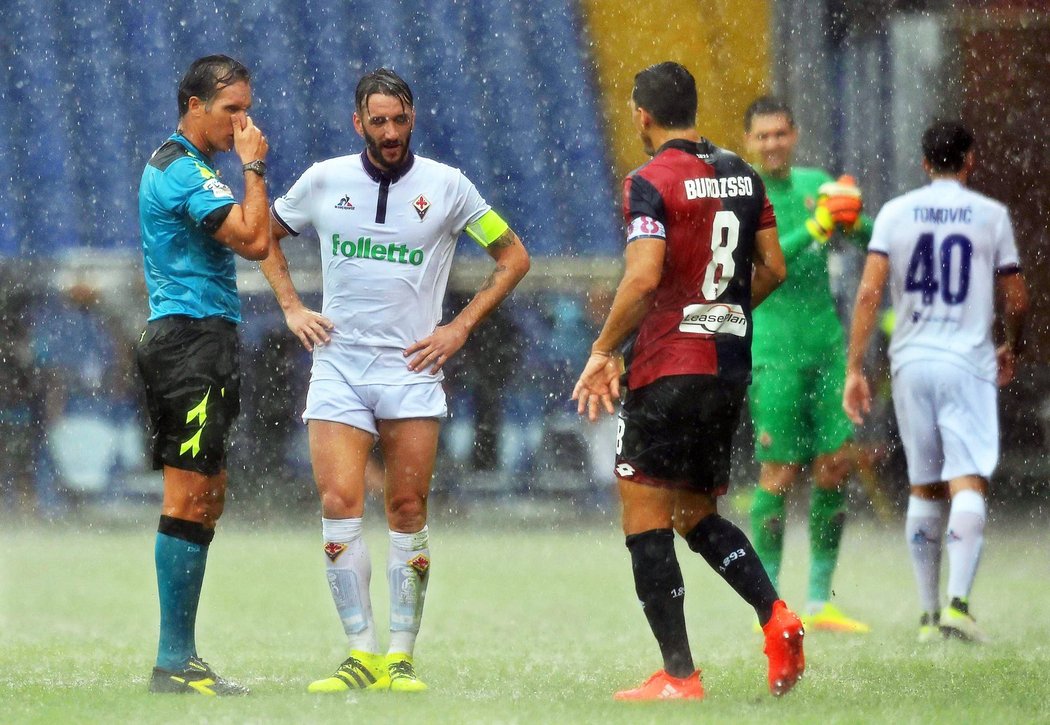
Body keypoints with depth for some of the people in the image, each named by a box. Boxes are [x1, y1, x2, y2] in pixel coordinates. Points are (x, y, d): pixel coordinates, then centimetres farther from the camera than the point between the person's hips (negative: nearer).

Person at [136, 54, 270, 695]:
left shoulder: (173, 164, 21)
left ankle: (181, 656, 12)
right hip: (194, 336, -11)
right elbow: (255, 240, -19)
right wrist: (254, 166, -11)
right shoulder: (186, 171, -13)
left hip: (194, 340, 11)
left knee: (207, 496, 11)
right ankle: (174, 662, -14)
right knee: (189, 498, -12)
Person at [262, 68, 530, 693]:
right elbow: (265, 235, 21)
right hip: (338, 364, 1)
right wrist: (291, 306, 9)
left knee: (409, 512, -2)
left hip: (411, 367, -1)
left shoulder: (446, 186, 0)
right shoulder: (324, 181, 4)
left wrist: (461, 327, 2)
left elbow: (514, 257, 8)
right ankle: (362, 654, -8)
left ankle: (402, 657, 6)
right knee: (340, 503, -11)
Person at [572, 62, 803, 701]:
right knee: (698, 515, 18)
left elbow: (644, 278, -20)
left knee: (646, 522, -1)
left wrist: (604, 351, -10)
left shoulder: (652, 181, -11)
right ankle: (776, 616, -4)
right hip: (730, 368, 7)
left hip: (667, 368, -7)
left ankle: (679, 675, -5)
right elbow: (773, 268, 14)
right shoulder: (743, 176, 10)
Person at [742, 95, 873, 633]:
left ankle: (820, 602, 10)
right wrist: (814, 229, -31)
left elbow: (873, 239, 5)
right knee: (779, 473, -6)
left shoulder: (816, 183, 11)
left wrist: (854, 220, -17)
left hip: (826, 342, 6)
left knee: (835, 467, 3)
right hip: (774, 349, -6)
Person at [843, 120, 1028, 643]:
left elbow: (869, 292, -3)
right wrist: (1012, 349, 25)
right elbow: (1016, 301, 6)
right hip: (968, 364, -3)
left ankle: (928, 613, 16)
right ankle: (958, 602, -25)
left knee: (924, 489, 13)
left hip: (911, 363, 3)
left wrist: (854, 369, -2)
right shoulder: (991, 215, 2)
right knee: (968, 484, -8)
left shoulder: (895, 213, 5)